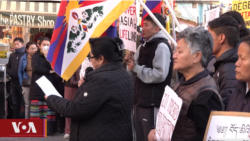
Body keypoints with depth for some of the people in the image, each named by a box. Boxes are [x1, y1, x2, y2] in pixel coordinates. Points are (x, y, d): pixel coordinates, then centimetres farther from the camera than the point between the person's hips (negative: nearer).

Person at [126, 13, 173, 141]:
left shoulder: (162, 46, -13)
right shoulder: (144, 46, 15)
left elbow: (160, 75, -24)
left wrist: (136, 68, -17)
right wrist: (132, 63, 0)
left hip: (153, 103, -9)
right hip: (140, 101, 9)